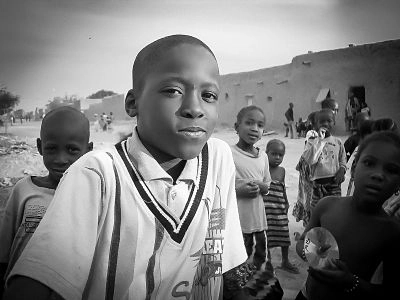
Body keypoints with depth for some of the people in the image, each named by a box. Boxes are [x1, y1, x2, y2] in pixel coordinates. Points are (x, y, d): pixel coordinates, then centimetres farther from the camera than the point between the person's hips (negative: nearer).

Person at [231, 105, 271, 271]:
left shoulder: (263, 156, 6)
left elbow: (267, 187, 13)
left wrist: (259, 186, -9)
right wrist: (237, 190, -22)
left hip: (258, 220, 6)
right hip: (236, 221, -6)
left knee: (260, 259, 18)